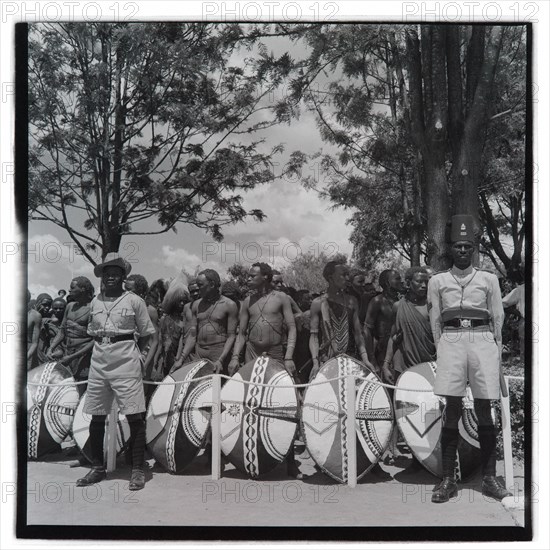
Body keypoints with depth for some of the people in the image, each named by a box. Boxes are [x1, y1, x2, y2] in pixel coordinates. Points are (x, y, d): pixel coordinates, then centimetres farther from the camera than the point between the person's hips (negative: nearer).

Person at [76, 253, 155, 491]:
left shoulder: (134, 301, -1)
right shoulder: (95, 302, 10)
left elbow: (145, 334, 3)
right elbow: (92, 332, 18)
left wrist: (133, 353, -1)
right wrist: (103, 349, 5)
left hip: (126, 363, -4)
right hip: (99, 362, 4)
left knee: (134, 416, -5)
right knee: (97, 417, 9)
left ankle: (137, 470, 3)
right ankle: (97, 468, 23)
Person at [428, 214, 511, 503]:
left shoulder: (488, 279, 13)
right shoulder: (437, 281, 13)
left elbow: (498, 318, 13)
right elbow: (435, 321, 13)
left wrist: (495, 350, 7)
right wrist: (443, 349, 6)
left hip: (482, 341, 1)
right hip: (451, 341, 0)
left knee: (484, 409, 0)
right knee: (452, 408, -5)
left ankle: (489, 477, 8)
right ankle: (447, 479, -3)